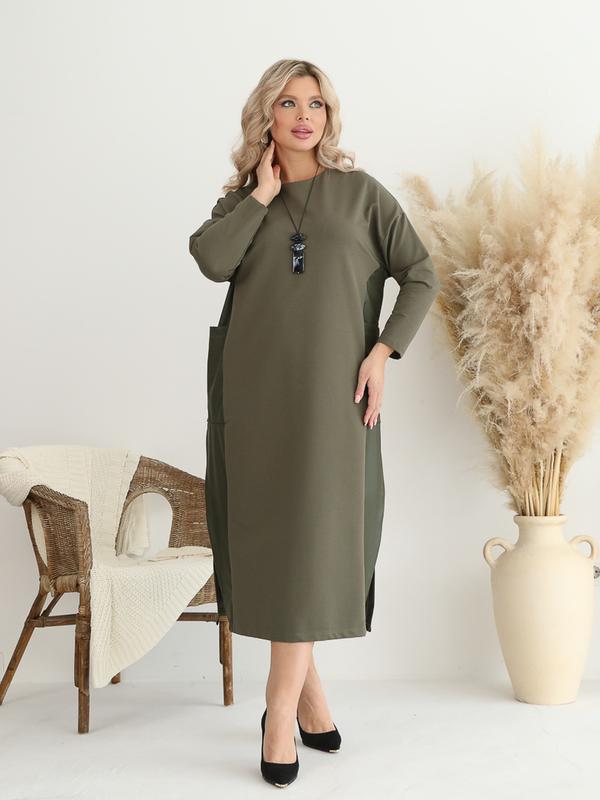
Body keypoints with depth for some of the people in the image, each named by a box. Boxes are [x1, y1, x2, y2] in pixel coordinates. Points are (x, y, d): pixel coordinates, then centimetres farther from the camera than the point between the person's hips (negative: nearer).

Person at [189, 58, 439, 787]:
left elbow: (421, 276, 4)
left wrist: (383, 352, -8)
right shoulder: (241, 200, 13)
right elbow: (212, 261, -9)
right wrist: (262, 191, -1)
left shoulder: (361, 192, 9)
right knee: (269, 531, 5)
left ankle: (281, 710, 2)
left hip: (329, 389, -2)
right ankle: (308, 690, 22)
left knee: (312, 536, -6)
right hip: (254, 385, 2)